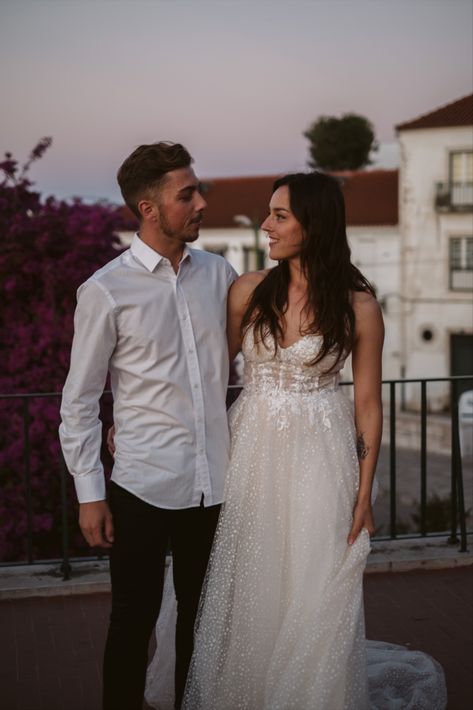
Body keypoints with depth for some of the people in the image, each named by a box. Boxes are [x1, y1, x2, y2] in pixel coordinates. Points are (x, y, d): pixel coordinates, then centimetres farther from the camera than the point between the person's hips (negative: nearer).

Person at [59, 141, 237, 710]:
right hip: (144, 487, -4)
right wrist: (89, 494, -5)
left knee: (202, 619, 17)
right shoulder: (106, 291, -9)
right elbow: (79, 400, -4)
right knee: (133, 620, 9)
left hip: (215, 483, 4)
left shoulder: (219, 274, 3)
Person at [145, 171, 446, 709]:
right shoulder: (248, 292, -3)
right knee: (244, 588, 13)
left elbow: (368, 404, -4)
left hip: (319, 457, -2)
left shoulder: (358, 305, -9)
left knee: (313, 592, 9)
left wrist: (364, 493, -4)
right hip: (252, 450, 3)